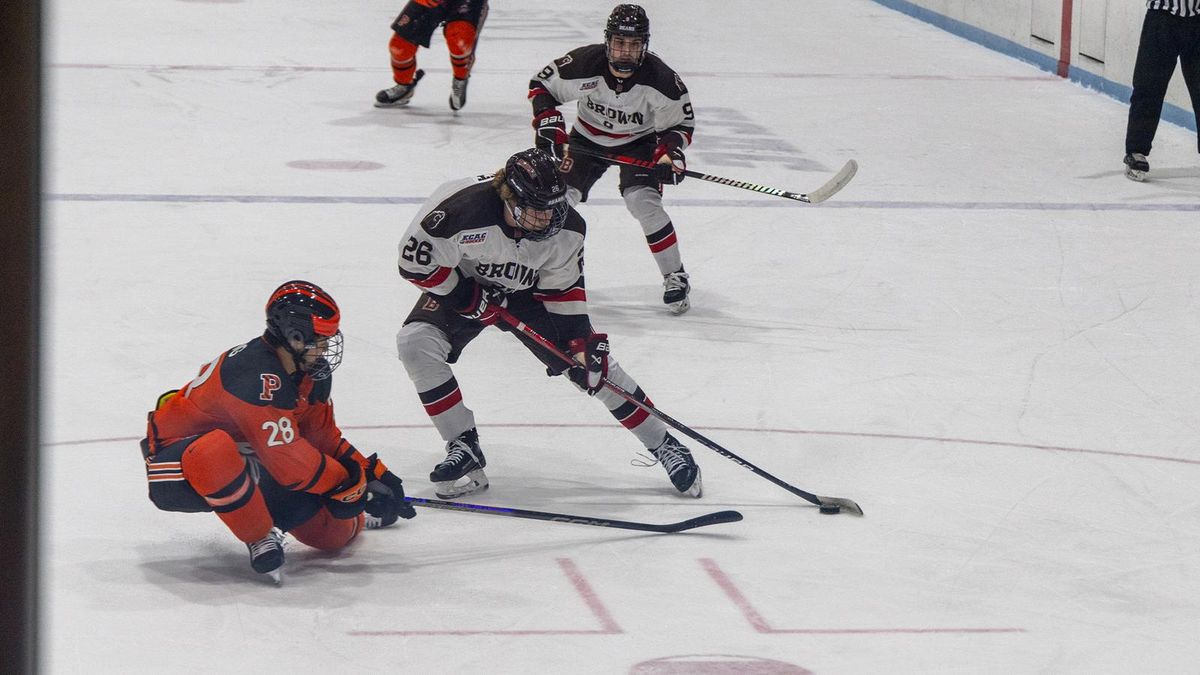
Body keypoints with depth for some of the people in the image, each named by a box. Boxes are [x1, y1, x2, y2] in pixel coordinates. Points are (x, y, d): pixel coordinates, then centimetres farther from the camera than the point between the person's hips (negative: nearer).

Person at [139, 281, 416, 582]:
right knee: (215, 450, -46)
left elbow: (324, 438, 11)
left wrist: (374, 473, 2)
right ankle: (260, 539, -25)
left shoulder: (313, 374, -2)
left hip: (246, 464, 9)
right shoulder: (257, 376, -33)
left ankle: (359, 517, 40)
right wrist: (349, 485, -21)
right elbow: (289, 461, -33)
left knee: (333, 533, 1)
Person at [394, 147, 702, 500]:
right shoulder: (462, 209, -38)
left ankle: (662, 444, 6)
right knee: (416, 343, -26)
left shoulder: (566, 228, -24)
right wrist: (471, 299, -23)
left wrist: (580, 339, -16)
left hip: (528, 293, 1)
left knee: (593, 362, -8)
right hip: (462, 287, -1)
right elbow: (416, 260, -27)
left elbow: (564, 288, -9)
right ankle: (464, 447, -15)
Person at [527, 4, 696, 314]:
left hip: (639, 143, -2)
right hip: (588, 140, 2)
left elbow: (681, 122, -13)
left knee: (643, 201, -23)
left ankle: (675, 278, -9)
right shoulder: (584, 64, -29)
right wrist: (547, 121, -25)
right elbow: (541, 84, -11)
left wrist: (670, 150, -31)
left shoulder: (660, 79, -28)